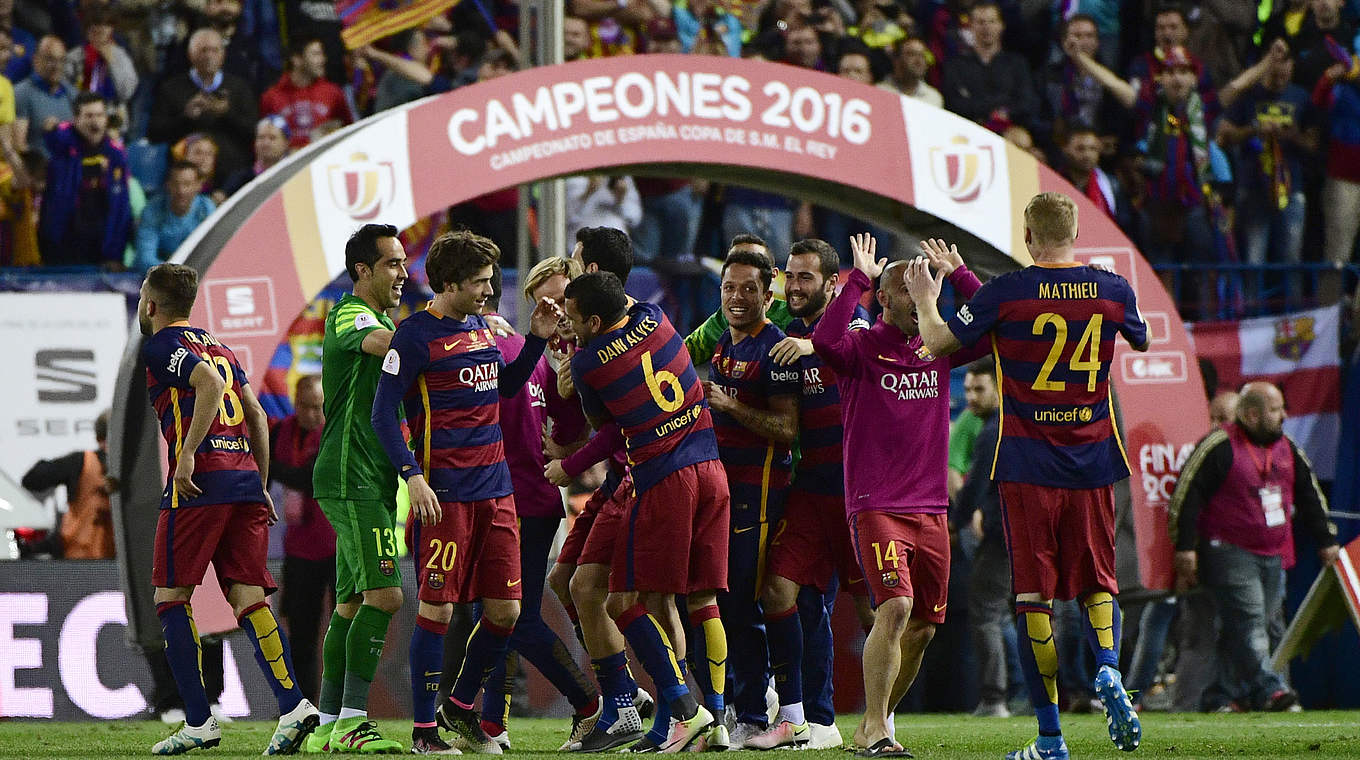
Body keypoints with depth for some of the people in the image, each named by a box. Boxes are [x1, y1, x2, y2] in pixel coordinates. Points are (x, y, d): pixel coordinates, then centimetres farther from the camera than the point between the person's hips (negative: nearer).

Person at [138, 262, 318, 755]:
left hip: (200, 482, -7)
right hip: (246, 481, 7)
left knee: (171, 598, 2)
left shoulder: (162, 346, -1)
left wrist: (187, 456, -18)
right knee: (249, 598, 1)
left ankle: (199, 722, -2)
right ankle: (292, 704, -16)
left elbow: (210, 384, -18)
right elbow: (256, 415, 22)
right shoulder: (216, 346, 23)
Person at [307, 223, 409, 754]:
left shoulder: (382, 319, 21)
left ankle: (328, 726, 11)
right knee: (384, 593, -17)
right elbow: (384, 343, -32)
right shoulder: (348, 316, -10)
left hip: (374, 482, 10)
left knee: (353, 602, 9)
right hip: (350, 476, -10)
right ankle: (351, 723, -17)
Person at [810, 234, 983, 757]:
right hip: (875, 507, -6)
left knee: (921, 627, 8)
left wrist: (957, 274, 4)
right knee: (895, 607, -21)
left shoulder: (938, 349, 10)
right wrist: (858, 279, -19)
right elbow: (826, 342, -25)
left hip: (931, 510, 6)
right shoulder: (861, 349, -5)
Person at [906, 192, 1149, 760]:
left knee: (1034, 595, 3)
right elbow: (1141, 341, 21)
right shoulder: (1113, 291, 1)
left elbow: (937, 342, 0)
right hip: (1093, 464, 2)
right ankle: (1108, 671, -15)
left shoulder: (1008, 293, -8)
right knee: (1097, 582, 15)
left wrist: (925, 300, 19)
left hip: (1028, 465, -2)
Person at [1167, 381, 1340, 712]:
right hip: (1230, 554, -7)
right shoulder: (1219, 447, -10)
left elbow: (1310, 496, 24)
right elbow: (1186, 495, -12)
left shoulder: (1287, 448, 13)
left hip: (1273, 556, 7)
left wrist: (1326, 539, 24)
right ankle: (1267, 689, -22)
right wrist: (1185, 546, -15)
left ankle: (1221, 692, 13)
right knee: (1248, 621, -15)